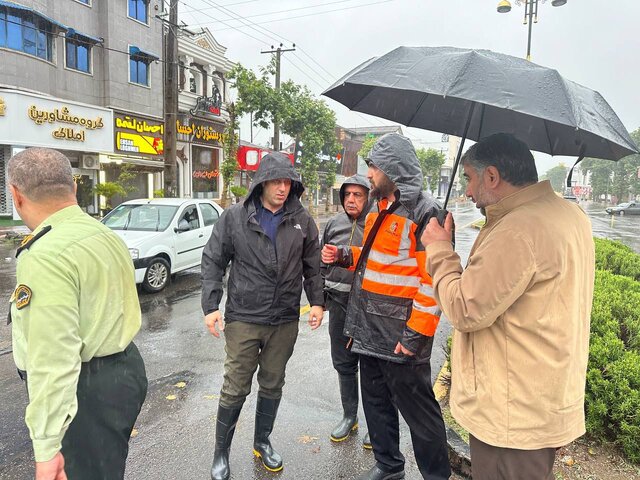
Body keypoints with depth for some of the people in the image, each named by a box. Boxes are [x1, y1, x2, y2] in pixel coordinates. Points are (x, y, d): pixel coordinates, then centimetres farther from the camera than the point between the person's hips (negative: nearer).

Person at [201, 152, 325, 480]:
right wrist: (210, 306, -7)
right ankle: (221, 452, 28)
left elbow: (312, 266, 9)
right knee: (235, 389, 6)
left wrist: (317, 302, 2)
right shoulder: (234, 217, -5)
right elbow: (213, 262, -1)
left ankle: (262, 441, 39)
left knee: (272, 385, 17)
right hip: (243, 318, -2)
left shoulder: (302, 220, 2)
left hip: (285, 320, 3)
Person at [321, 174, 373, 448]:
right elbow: (323, 263, 15)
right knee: (343, 363, 17)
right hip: (339, 304, 5)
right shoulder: (334, 225, 7)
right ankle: (349, 416, 36)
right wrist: (322, 296, 11)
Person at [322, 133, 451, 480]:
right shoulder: (380, 210, 12)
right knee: (376, 402, 21)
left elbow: (433, 280, -20)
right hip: (369, 330, 9)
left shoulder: (423, 213, -16)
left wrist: (416, 335, -21)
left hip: (399, 337, -9)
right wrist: (345, 256, 8)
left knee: (417, 409, 7)